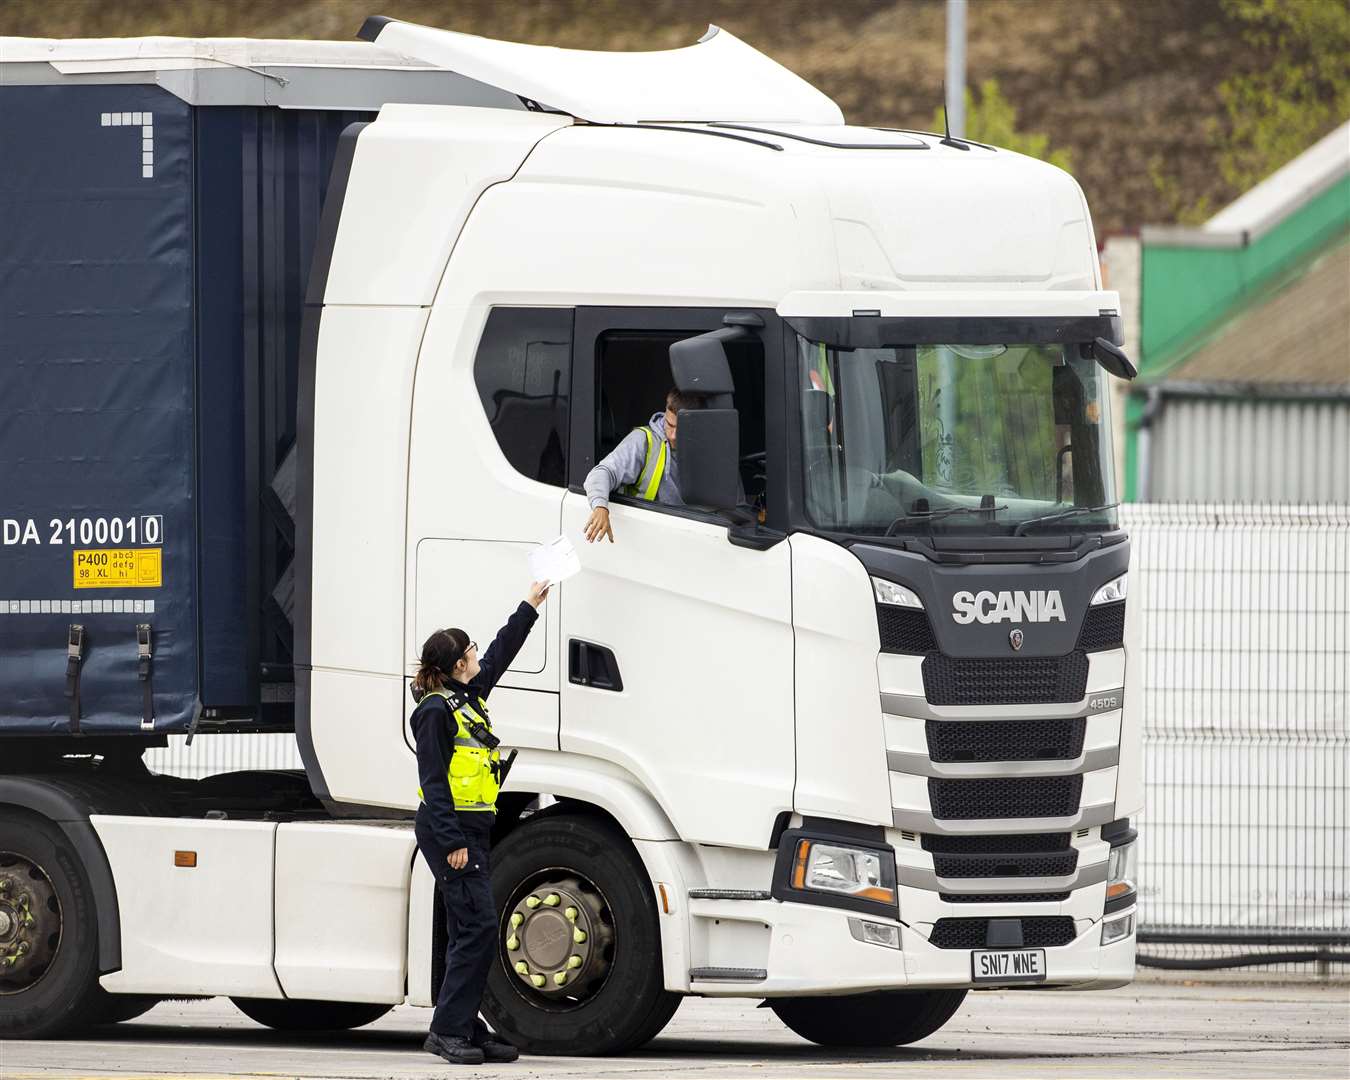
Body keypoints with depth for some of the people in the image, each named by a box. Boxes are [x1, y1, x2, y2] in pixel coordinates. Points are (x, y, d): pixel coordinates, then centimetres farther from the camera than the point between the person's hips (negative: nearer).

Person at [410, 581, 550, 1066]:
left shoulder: (469, 697, 15)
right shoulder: (436, 711, -12)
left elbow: (501, 652, 33)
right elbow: (433, 782, -16)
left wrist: (530, 606, 38)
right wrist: (452, 843, -21)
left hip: (472, 829, 10)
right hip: (450, 829, -10)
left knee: (470, 933, 9)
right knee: (478, 925, -14)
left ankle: (467, 1030, 11)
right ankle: (449, 1028, -14)